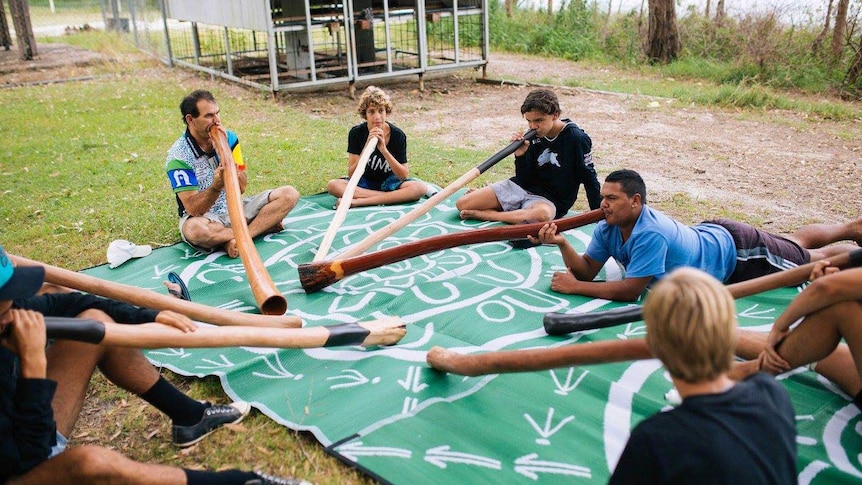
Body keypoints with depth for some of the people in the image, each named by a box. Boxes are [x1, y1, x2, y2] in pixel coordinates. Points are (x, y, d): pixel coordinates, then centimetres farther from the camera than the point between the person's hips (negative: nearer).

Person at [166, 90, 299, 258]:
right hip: (204, 217, -4)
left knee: (289, 194, -12)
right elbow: (193, 209, -21)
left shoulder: (229, 138, -3)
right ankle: (263, 226, -19)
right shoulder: (178, 156, -16)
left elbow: (241, 187, -10)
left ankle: (237, 239, -23)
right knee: (194, 229, -42)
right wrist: (217, 186, -39)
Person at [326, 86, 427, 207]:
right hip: (364, 182, 1)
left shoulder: (397, 135, -14)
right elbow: (351, 174, -16)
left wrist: (384, 150, -30)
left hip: (389, 182, 0)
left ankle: (358, 202, -30)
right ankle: (391, 197, -26)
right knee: (332, 185, -28)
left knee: (420, 187, -30)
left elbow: (404, 176, -18)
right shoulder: (356, 133, -12)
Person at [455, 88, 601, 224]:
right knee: (462, 203, -8)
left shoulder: (577, 139, -12)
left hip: (549, 201, -3)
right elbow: (525, 180, 2)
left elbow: (589, 179, -5)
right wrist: (520, 156, -16)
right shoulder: (535, 136, 0)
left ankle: (483, 214, -24)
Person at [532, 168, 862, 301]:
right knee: (794, 244, 31)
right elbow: (587, 271, -20)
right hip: (709, 233, 7)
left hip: (733, 249, -7)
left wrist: (573, 287, -42)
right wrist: (562, 243, -37)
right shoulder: (608, 227, -20)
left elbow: (630, 291, -43)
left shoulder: (650, 233, -42)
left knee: (812, 260, 19)